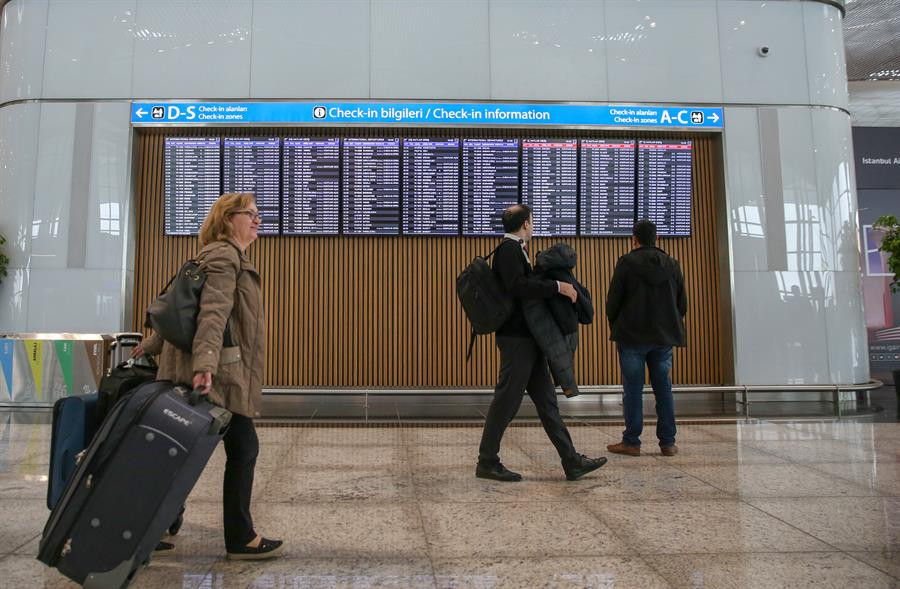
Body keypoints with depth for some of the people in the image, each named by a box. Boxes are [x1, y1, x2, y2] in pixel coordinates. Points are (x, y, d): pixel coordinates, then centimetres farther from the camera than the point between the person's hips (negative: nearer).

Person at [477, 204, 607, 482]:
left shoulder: (514, 249, 18)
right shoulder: (509, 249, -13)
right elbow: (517, 286, -28)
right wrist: (557, 286, -25)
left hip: (527, 339, 10)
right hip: (517, 339, -10)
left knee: (546, 401, 10)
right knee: (507, 401, -2)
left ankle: (571, 461, 15)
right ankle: (487, 462, 9)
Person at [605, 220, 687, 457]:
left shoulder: (627, 263, -6)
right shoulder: (672, 264, 8)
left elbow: (612, 302, -6)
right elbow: (682, 304, 10)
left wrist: (615, 327, 10)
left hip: (632, 337, -4)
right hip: (664, 338, 4)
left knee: (633, 389, 1)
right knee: (663, 389, 9)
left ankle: (631, 442, 5)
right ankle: (668, 442, 12)